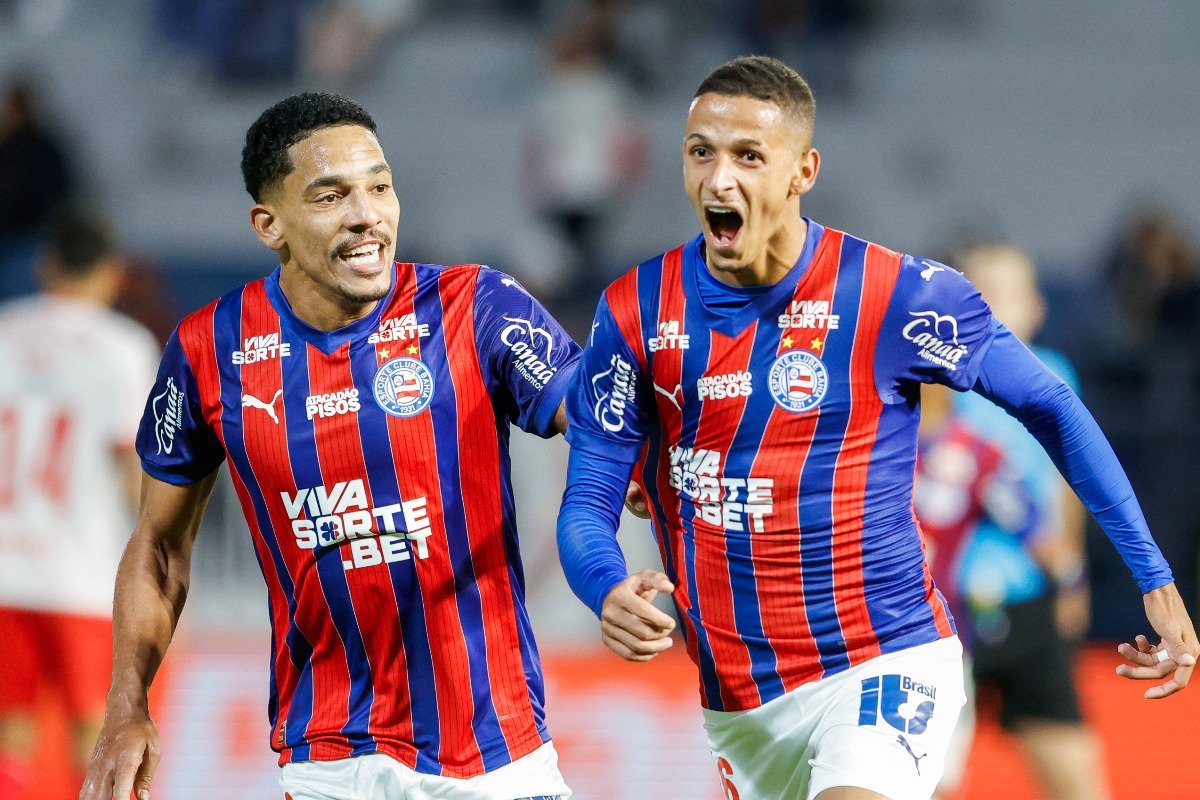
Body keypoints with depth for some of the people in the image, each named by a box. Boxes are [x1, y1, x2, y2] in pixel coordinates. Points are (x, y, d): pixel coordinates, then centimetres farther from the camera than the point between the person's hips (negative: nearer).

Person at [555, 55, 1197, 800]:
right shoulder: (635, 312, -4)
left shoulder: (895, 295, -11)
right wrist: (609, 592, -26)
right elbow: (588, 503, -2)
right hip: (735, 701, 4)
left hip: (882, 665, -4)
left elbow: (1050, 406, 2)